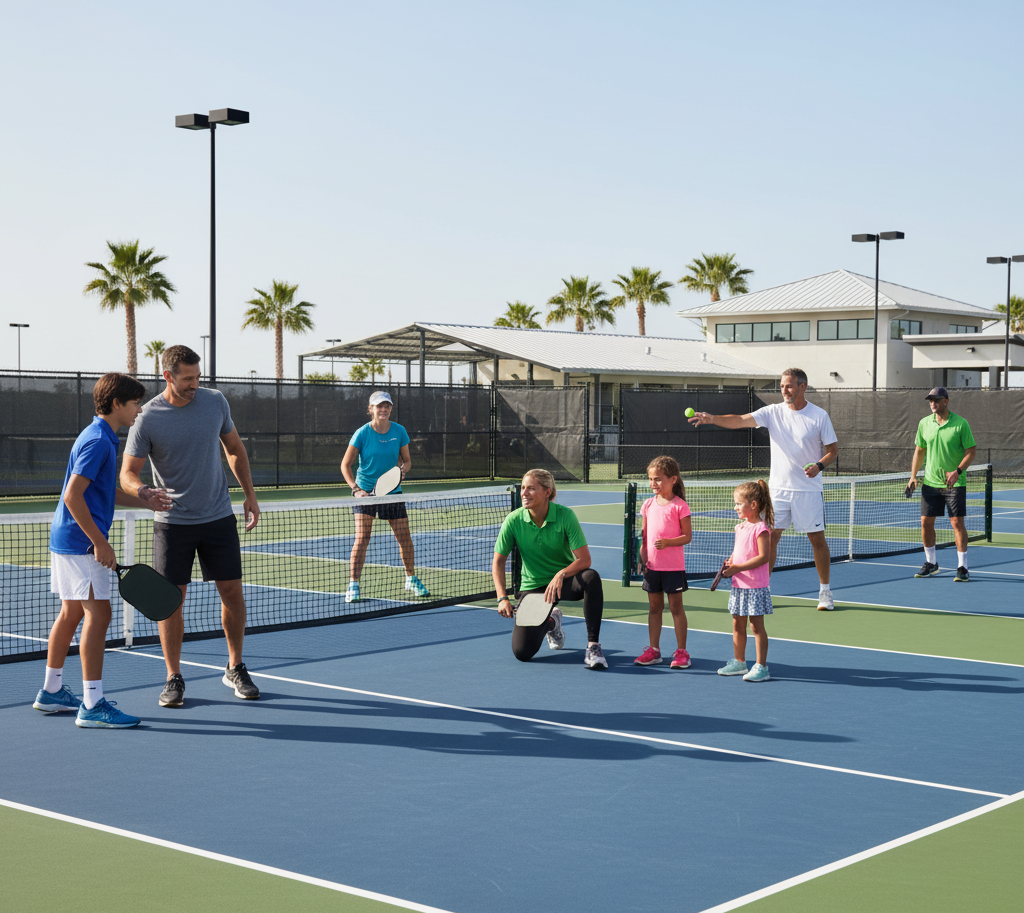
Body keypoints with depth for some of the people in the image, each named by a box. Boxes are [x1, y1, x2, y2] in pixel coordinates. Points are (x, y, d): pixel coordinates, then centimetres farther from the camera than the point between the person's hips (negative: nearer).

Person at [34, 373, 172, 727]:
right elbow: (73, 496, -23)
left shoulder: (102, 438, 15)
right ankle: (92, 705, -11)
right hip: (80, 542, -11)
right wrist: (99, 542, -21)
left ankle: (51, 691, 26)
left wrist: (144, 501, 13)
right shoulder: (97, 441, -17)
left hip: (68, 540, 11)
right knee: (98, 615, -11)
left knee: (72, 613, 17)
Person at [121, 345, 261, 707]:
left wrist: (249, 494, 10)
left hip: (219, 517, 3)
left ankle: (235, 669, 21)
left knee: (232, 592, 5)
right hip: (172, 522, -3)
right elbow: (127, 473, -10)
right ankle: (174, 678, 10)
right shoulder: (147, 418, -11)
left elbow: (234, 449, 14)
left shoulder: (215, 401, -1)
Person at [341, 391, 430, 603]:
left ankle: (411, 579, 27)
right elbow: (346, 465, -6)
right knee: (362, 538, -13)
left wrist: (402, 470, -13)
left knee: (405, 537, 6)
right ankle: (353, 586, -7)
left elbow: (406, 460, 10)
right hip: (365, 491, -3)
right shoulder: (362, 434, -11)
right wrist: (356, 488, -17)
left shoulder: (399, 432, -3)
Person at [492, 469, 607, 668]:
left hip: (565, 582, -2)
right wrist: (502, 598, -15)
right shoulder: (513, 521, -13)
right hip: (533, 586, 2)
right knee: (522, 652, -11)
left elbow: (584, 559, -20)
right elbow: (498, 562, -4)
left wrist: (561, 574, -39)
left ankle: (593, 646, -25)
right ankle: (551, 623, 25)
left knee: (591, 578, -37)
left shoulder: (565, 515, -18)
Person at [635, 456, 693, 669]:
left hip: (673, 566, -5)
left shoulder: (679, 506, -9)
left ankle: (681, 651, 8)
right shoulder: (648, 505, 7)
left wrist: (668, 542, -24)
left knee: (676, 607, 1)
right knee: (654, 607, 11)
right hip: (652, 565, 5)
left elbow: (687, 536, -10)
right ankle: (654, 649, 19)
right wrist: (641, 557, 6)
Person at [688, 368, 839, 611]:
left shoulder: (820, 416, -4)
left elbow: (833, 450, 1)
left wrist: (819, 466, -20)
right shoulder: (773, 412, -1)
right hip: (778, 488, 2)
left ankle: (825, 591, 18)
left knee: (818, 539, 4)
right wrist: (712, 419, -30)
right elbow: (740, 420, -13)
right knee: (769, 537, -1)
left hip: (809, 490, -2)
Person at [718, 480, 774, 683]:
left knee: (757, 626, -3)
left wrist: (738, 567, -22)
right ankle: (739, 662, 25)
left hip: (755, 586, -9)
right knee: (737, 624, 14)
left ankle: (761, 666, 2)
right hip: (738, 585, 9)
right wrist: (730, 562, 1)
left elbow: (763, 557, -21)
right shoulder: (740, 527, 12)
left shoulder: (761, 529, -15)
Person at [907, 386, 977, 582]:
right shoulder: (924, 423, 5)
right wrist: (913, 476, 6)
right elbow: (919, 451, 14)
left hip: (955, 483, -4)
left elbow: (971, 451, -7)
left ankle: (962, 567, 0)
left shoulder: (961, 423, -7)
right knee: (926, 522, 5)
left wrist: (957, 472, -20)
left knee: (957, 522, -7)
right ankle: (931, 563, 21)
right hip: (930, 483, 4)